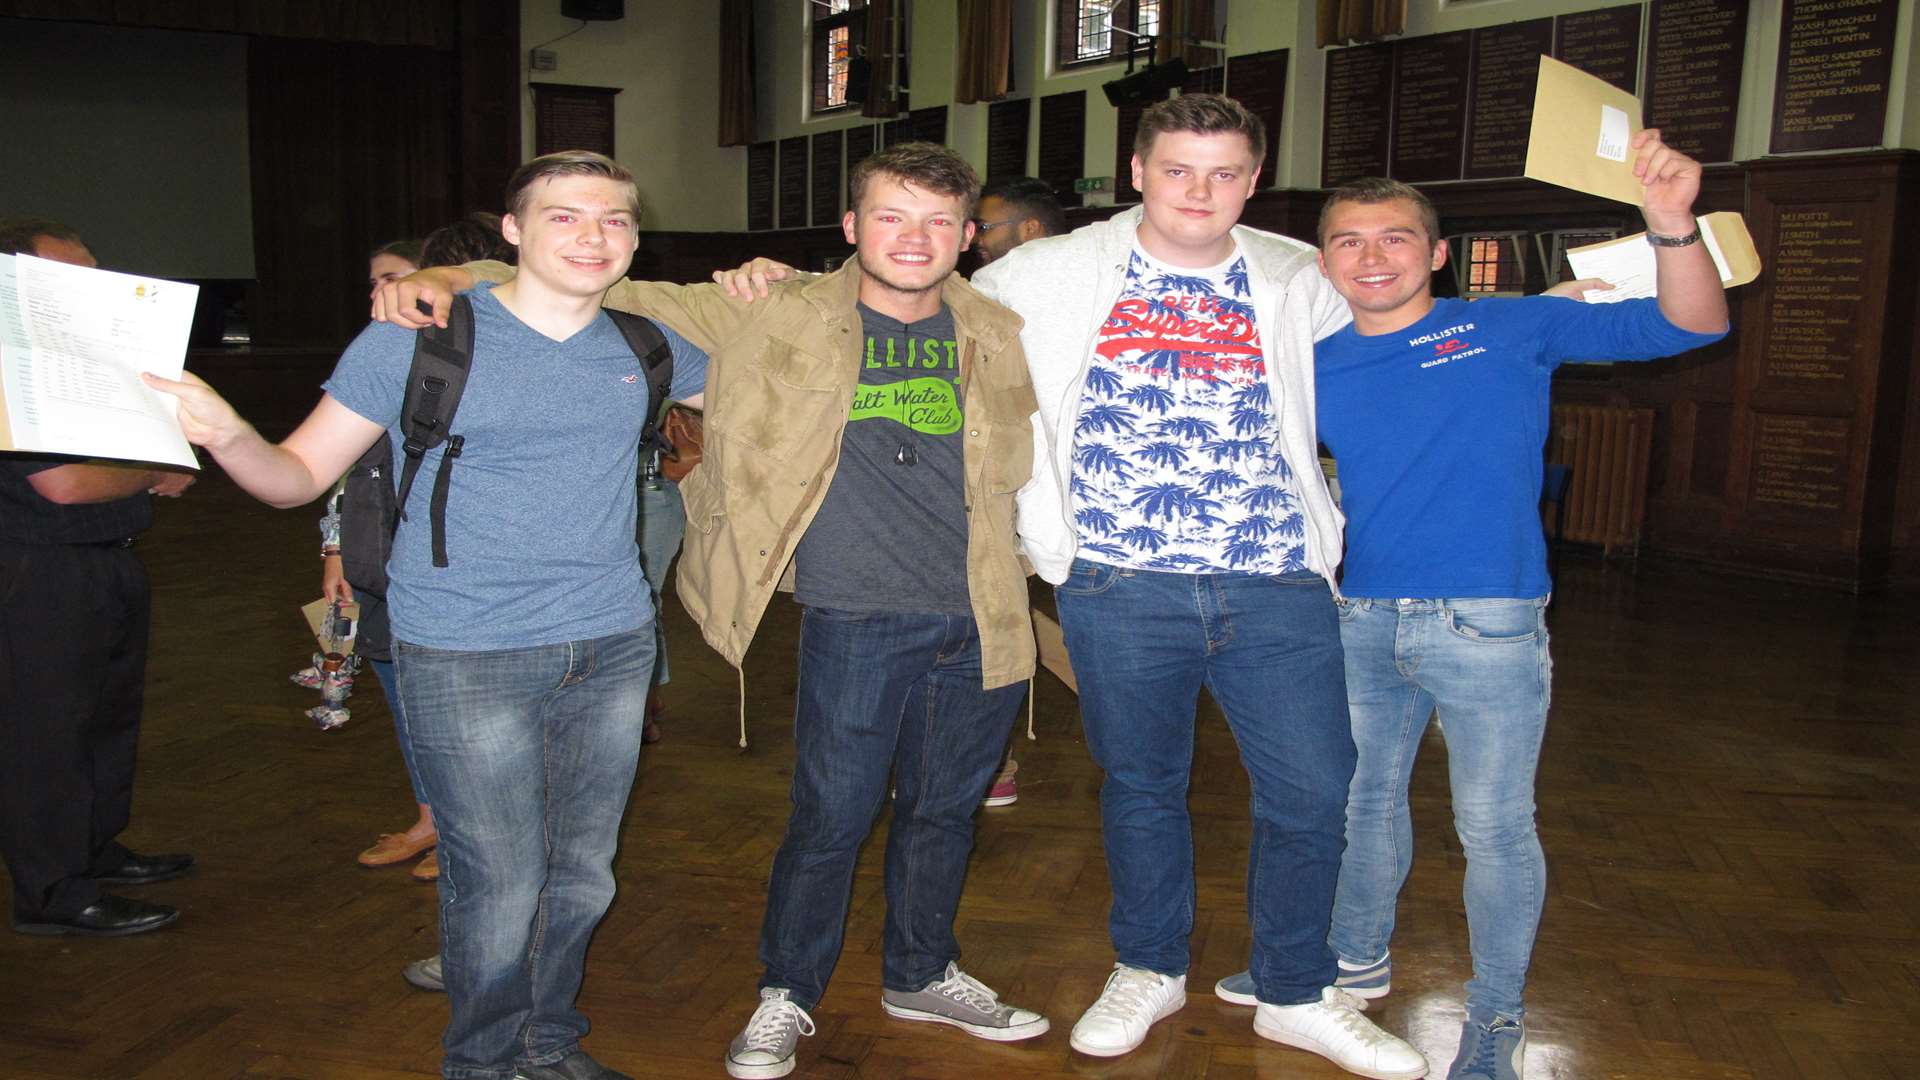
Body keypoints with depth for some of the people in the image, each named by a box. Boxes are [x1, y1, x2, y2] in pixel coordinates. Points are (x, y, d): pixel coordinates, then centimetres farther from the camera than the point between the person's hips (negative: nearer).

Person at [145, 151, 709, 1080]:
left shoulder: (644, 347, 7)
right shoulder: (418, 340, -5)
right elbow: (300, 474, -3)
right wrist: (226, 436, -25)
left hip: (612, 646, 4)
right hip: (466, 660, -4)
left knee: (582, 876, 15)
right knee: (500, 884, 1)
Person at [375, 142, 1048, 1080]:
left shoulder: (998, 336, 4)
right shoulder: (780, 316, -3)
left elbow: (1024, 465, 22)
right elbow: (617, 294, -1)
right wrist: (448, 281, -8)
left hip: (979, 622, 4)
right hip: (854, 622, -3)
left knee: (944, 809, 17)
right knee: (831, 817, 4)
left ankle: (920, 974, 39)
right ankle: (786, 996, 28)